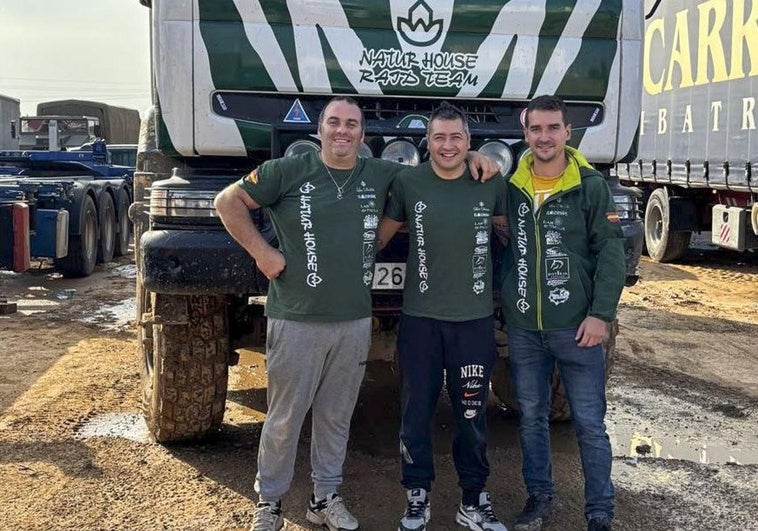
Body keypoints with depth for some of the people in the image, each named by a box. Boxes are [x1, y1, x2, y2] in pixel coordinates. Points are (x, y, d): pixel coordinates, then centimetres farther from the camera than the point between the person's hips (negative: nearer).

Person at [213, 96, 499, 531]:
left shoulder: (380, 176, 8)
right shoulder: (288, 172, -2)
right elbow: (228, 202, 2)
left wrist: (472, 158, 3)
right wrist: (261, 251, -5)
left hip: (355, 322, 4)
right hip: (296, 320, -3)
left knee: (337, 417, 14)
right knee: (285, 418, 4)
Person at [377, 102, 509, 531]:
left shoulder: (493, 185, -1)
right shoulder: (408, 183, -3)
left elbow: (512, 234, 15)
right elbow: (382, 235, 9)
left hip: (475, 318, 0)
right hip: (421, 317, 0)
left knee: (472, 414, 8)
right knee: (416, 411, 8)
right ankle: (418, 496, 25)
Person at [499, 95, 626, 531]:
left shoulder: (592, 186, -4)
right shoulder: (511, 187, 4)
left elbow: (612, 253, -7)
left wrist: (601, 314, -12)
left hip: (576, 325, -3)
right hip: (523, 327, 3)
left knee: (589, 423, 2)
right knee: (532, 417, 14)